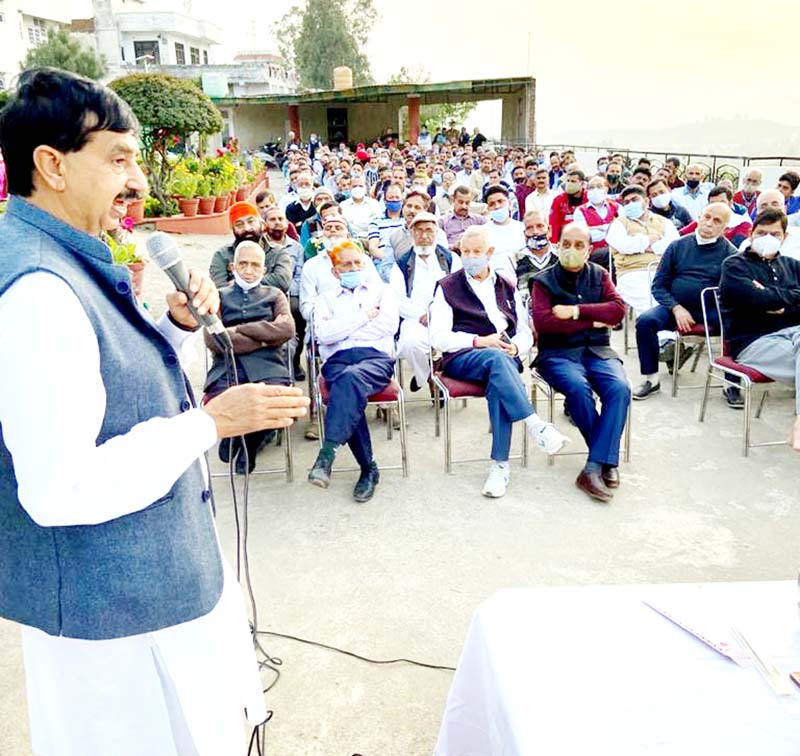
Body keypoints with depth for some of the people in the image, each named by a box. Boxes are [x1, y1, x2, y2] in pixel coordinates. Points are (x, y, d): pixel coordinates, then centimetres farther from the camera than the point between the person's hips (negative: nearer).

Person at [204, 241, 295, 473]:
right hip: (227, 369, 0)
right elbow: (213, 340, 0)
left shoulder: (274, 295, 23)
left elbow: (287, 329, 0)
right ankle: (233, 434, 7)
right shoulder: (219, 296, 20)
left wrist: (238, 330, -2)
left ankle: (250, 443, 4)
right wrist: (265, 338, -1)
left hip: (267, 368, 1)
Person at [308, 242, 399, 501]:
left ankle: (327, 454, -45)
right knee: (349, 390, -35)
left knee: (351, 377, -38)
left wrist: (340, 329, 4)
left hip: (377, 358, -1)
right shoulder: (326, 298, 25)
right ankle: (368, 468, -26)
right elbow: (324, 334, 4)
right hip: (337, 361, 1)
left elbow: (389, 324, 3)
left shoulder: (381, 290, 24)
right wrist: (365, 316, 3)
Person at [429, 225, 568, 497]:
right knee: (496, 358, -38)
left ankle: (500, 464, -37)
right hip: (462, 358, -2)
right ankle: (534, 424, -40)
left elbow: (525, 333, 21)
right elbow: (439, 338, 2)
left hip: (504, 357, 2)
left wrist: (515, 346, -3)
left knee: (498, 381, -35)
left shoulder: (507, 288, 24)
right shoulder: (448, 287, 13)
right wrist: (480, 341, -10)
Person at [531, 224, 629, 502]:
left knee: (620, 389, -27)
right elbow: (543, 322, -12)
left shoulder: (599, 275, 15)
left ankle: (594, 468, -28)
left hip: (597, 350, 3)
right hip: (557, 353, -2)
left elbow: (618, 310, -1)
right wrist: (593, 321, -6)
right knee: (578, 388, -33)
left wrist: (576, 311, -11)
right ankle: (608, 460, -15)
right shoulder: (543, 281, 6)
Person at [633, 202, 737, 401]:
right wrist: (676, 308, -8)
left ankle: (732, 384, -11)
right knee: (645, 321, -26)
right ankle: (650, 379, -10)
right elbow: (658, 285, 7)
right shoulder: (678, 246, 10)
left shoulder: (729, 252, 5)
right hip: (676, 306, 2)